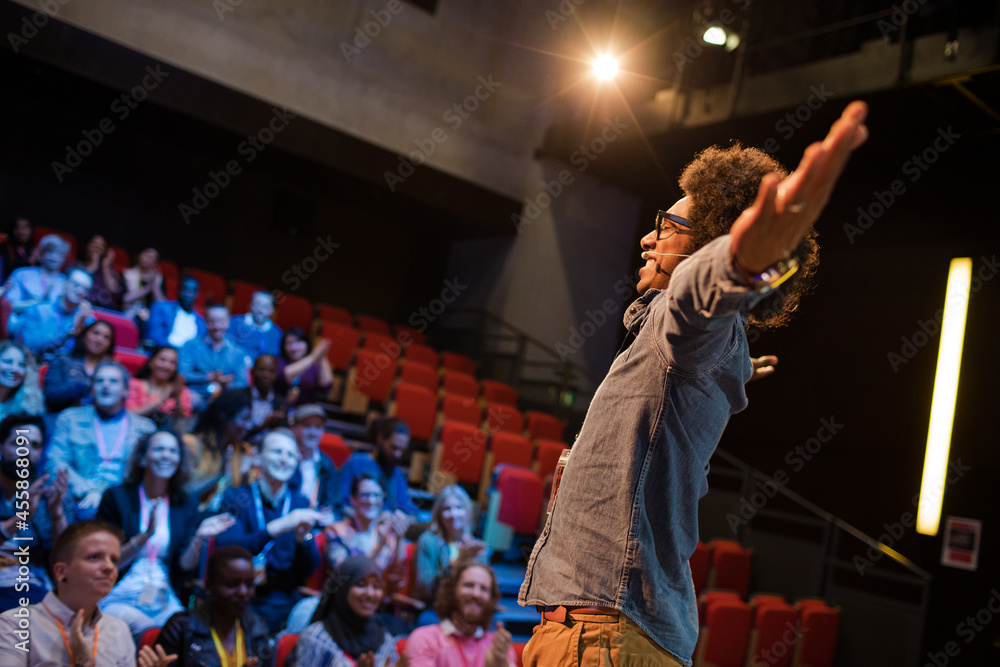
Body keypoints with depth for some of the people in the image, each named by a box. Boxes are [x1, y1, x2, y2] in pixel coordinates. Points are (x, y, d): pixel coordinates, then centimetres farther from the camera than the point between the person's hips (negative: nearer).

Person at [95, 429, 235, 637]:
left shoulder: (187, 503, 8)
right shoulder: (117, 496, 0)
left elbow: (184, 569, 3)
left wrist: (200, 538, -15)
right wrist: (146, 535, -18)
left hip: (164, 601, 3)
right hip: (119, 598, -3)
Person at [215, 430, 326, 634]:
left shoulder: (300, 502, 9)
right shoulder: (235, 498, 1)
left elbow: (308, 571, 5)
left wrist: (303, 538, -15)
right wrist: (279, 527, -24)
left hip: (288, 601, 4)